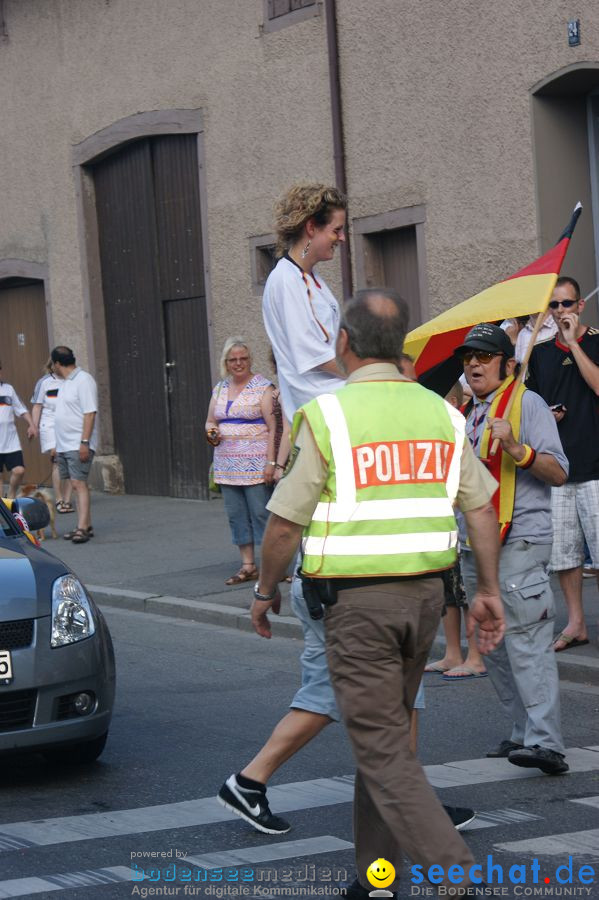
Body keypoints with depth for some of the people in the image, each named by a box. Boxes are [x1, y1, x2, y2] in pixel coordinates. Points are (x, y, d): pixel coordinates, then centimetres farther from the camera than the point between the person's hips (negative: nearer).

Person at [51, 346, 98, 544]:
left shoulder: (83, 380, -12)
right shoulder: (65, 382, 17)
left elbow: (90, 413, -18)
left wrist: (84, 442, -24)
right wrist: (57, 445, 22)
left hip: (78, 445, -9)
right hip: (64, 445, 9)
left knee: (79, 484, -14)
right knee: (77, 485, 10)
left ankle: (82, 528, -18)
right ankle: (86, 526, 13)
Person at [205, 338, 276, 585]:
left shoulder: (262, 387, -5)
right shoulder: (219, 389, 14)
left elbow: (273, 427, -9)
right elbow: (210, 421, 24)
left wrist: (271, 462, -17)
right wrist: (212, 431, -1)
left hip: (255, 463, -6)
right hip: (227, 464, 6)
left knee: (261, 513, -8)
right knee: (236, 515, 7)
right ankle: (248, 566, 14)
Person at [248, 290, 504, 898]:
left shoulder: (328, 414, -10)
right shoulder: (440, 412, 6)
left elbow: (285, 523, -8)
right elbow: (481, 507, 7)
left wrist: (265, 591, 7)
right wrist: (488, 590, 15)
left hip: (357, 599, -6)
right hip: (426, 592, 6)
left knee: (382, 750, -3)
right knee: (386, 732, 18)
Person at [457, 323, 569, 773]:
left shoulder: (527, 402, -5)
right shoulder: (469, 413, 20)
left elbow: (558, 472, -14)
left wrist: (517, 448, -28)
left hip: (520, 540, -9)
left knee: (527, 640, -16)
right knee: (494, 645, 10)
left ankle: (546, 744, -21)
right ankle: (525, 731, 18)